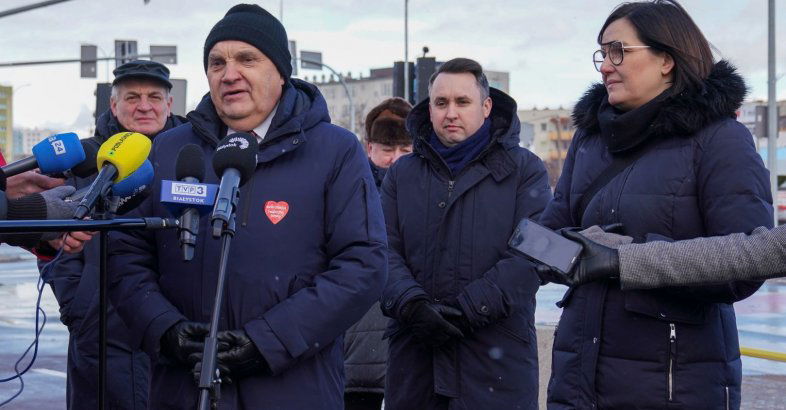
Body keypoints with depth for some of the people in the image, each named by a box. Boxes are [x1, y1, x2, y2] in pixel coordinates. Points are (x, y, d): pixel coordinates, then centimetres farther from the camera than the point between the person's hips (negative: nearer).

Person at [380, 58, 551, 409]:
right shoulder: (402, 173, 14)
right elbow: (384, 251, 3)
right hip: (414, 356, 3)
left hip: (497, 359, -2)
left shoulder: (524, 169, 5)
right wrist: (412, 304, -16)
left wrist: (470, 309, -16)